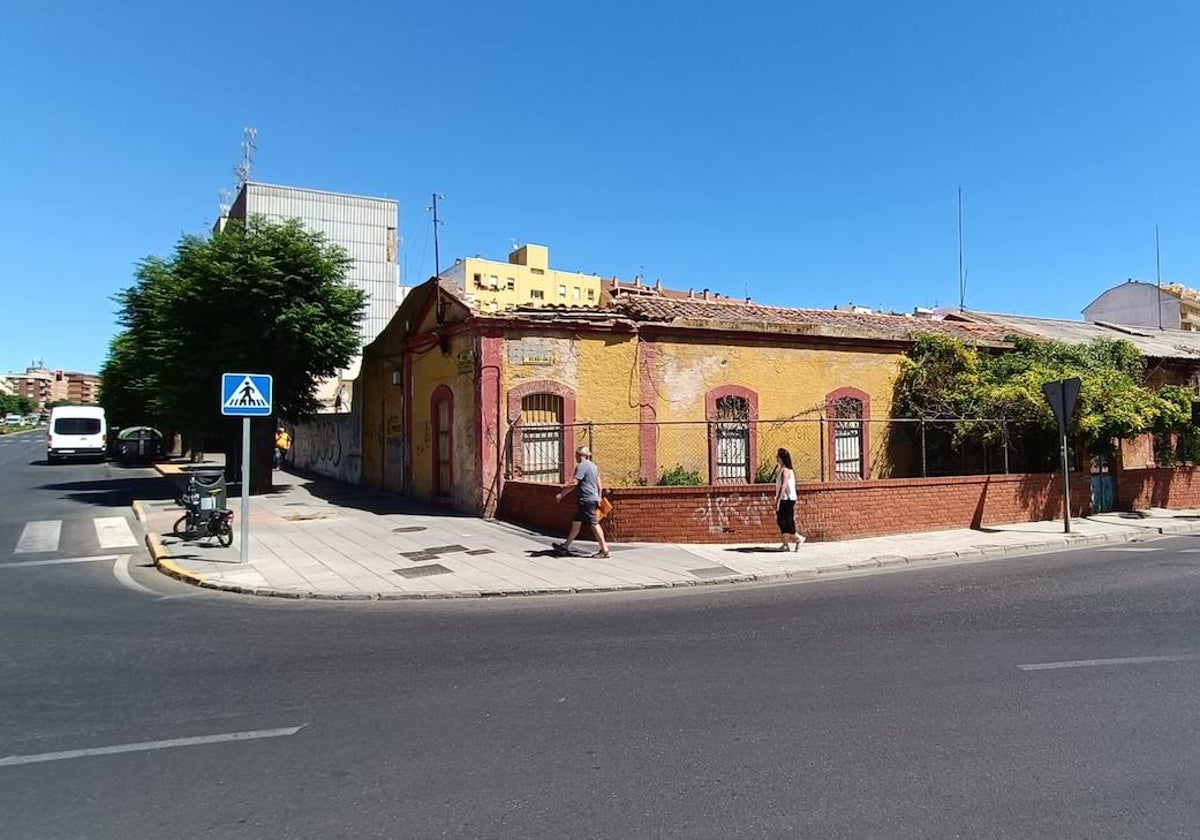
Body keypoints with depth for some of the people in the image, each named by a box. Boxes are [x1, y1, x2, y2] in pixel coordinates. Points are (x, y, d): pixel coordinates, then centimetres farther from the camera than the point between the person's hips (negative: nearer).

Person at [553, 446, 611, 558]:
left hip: (586, 500, -10)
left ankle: (604, 549, -4)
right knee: (576, 524, 15)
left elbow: (574, 483, -19)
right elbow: (599, 484, 18)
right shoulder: (593, 465, 16)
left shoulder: (582, 466, -13)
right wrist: (598, 498, 24)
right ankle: (566, 546, 22)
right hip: (593, 499, 10)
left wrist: (562, 494, -12)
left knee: (594, 524, -6)